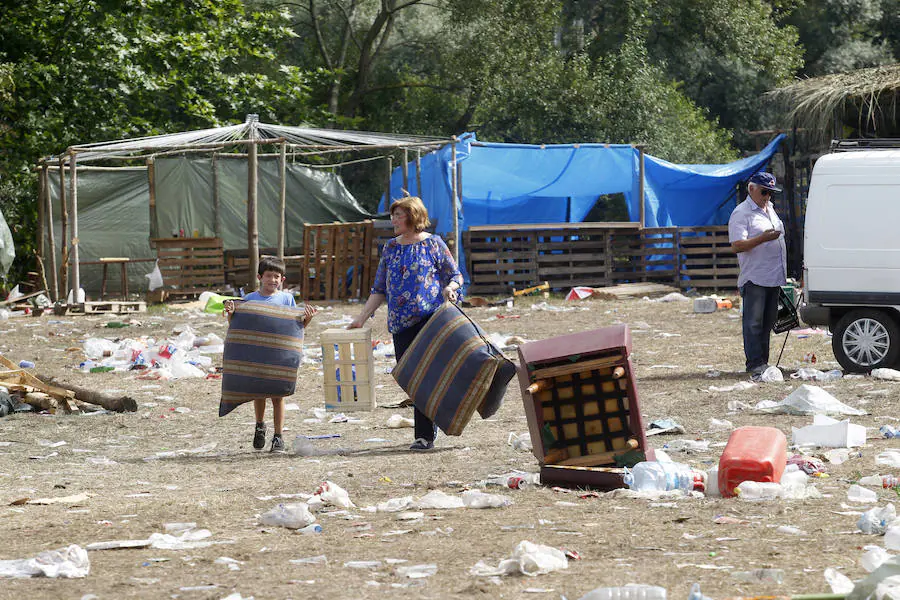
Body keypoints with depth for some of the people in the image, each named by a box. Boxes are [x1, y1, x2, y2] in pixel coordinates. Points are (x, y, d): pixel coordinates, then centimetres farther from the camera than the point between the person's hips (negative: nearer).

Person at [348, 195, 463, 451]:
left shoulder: (433, 243, 2)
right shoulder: (391, 248, 14)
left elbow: (456, 275, 6)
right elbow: (380, 289, 16)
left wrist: (450, 288, -17)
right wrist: (362, 317, 8)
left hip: (430, 318, -5)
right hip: (400, 324, 5)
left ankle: (425, 435, -7)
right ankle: (426, 430, 13)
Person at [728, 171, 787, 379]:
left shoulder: (770, 209, 18)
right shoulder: (741, 214, -9)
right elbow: (737, 245, -18)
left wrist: (783, 274, 25)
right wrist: (762, 238, -31)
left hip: (774, 277, 8)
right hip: (754, 278, -8)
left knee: (767, 321, 10)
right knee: (754, 322, -8)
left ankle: (762, 362, 15)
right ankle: (755, 364, -9)